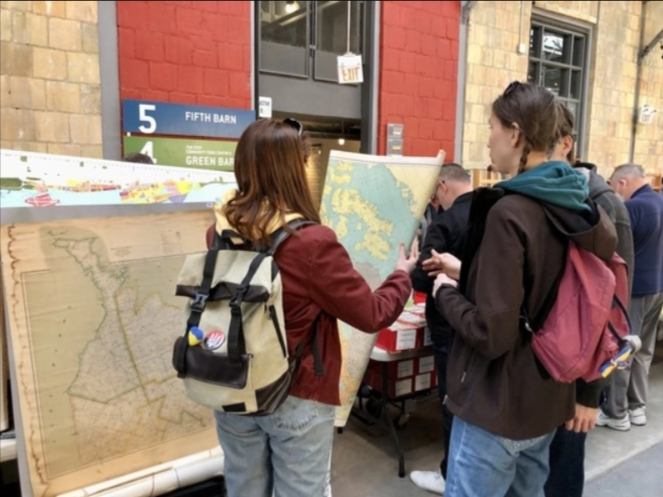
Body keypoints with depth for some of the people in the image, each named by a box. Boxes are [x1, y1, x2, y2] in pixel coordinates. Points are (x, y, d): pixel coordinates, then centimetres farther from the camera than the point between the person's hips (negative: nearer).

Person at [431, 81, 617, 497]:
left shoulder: (509, 211, -23)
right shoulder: (577, 206, 2)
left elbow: (491, 332, -24)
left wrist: (446, 291, -8)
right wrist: (467, 275, 11)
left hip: (498, 406, -8)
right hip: (549, 398, 8)